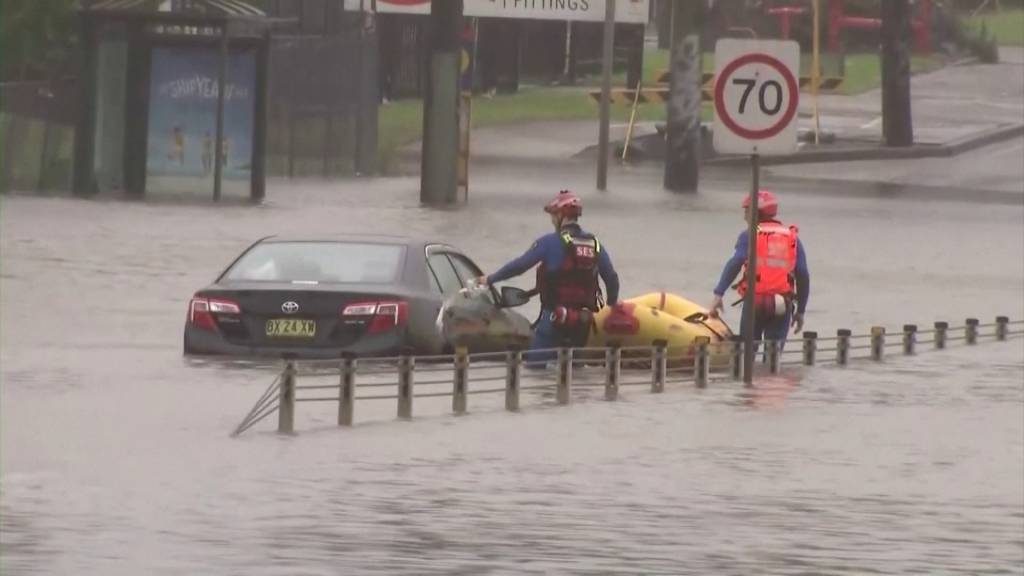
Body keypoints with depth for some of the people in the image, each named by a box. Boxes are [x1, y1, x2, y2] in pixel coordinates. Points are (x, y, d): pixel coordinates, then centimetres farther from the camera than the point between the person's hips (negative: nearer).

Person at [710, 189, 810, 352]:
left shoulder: (749, 236, 2)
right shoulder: (793, 238, 13)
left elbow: (735, 264, -14)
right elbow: (803, 276, 8)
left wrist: (718, 294, -20)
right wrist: (800, 311, 15)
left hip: (755, 301, -2)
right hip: (782, 306, 2)